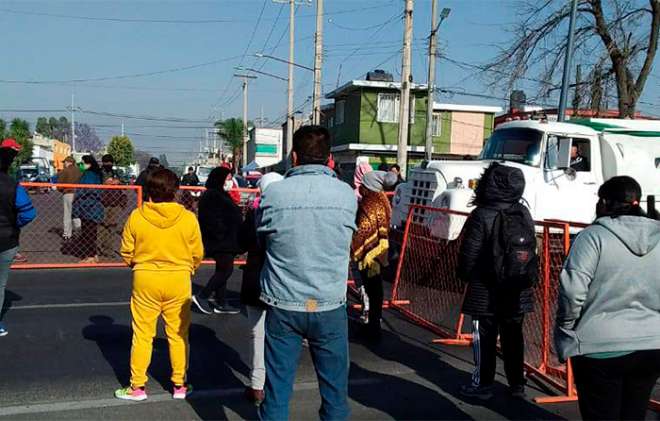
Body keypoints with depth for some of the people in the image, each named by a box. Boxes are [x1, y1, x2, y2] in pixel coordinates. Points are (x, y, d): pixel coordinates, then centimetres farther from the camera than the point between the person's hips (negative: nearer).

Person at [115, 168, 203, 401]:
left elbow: (127, 252, -1)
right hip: (179, 280, 0)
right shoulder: (188, 218, -10)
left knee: (142, 335, 12)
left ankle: (137, 387, 20)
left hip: (145, 279, 0)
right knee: (178, 335, 12)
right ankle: (179, 385, 22)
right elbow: (197, 255, -3)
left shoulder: (136, 216, -8)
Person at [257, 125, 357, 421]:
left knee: (277, 389, 11)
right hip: (330, 307, 0)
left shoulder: (273, 194, -7)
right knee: (335, 390, 15)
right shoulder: (347, 195, -5)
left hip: (283, 306, 0)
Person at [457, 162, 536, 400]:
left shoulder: (482, 216, -16)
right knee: (513, 337, 14)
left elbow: (469, 254, -13)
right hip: (518, 290, 6)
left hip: (486, 290, -6)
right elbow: (532, 250, 10)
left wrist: (465, 275, 3)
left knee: (484, 338, 4)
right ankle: (517, 385, 23)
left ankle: (483, 384, 11)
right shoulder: (524, 214, 3)